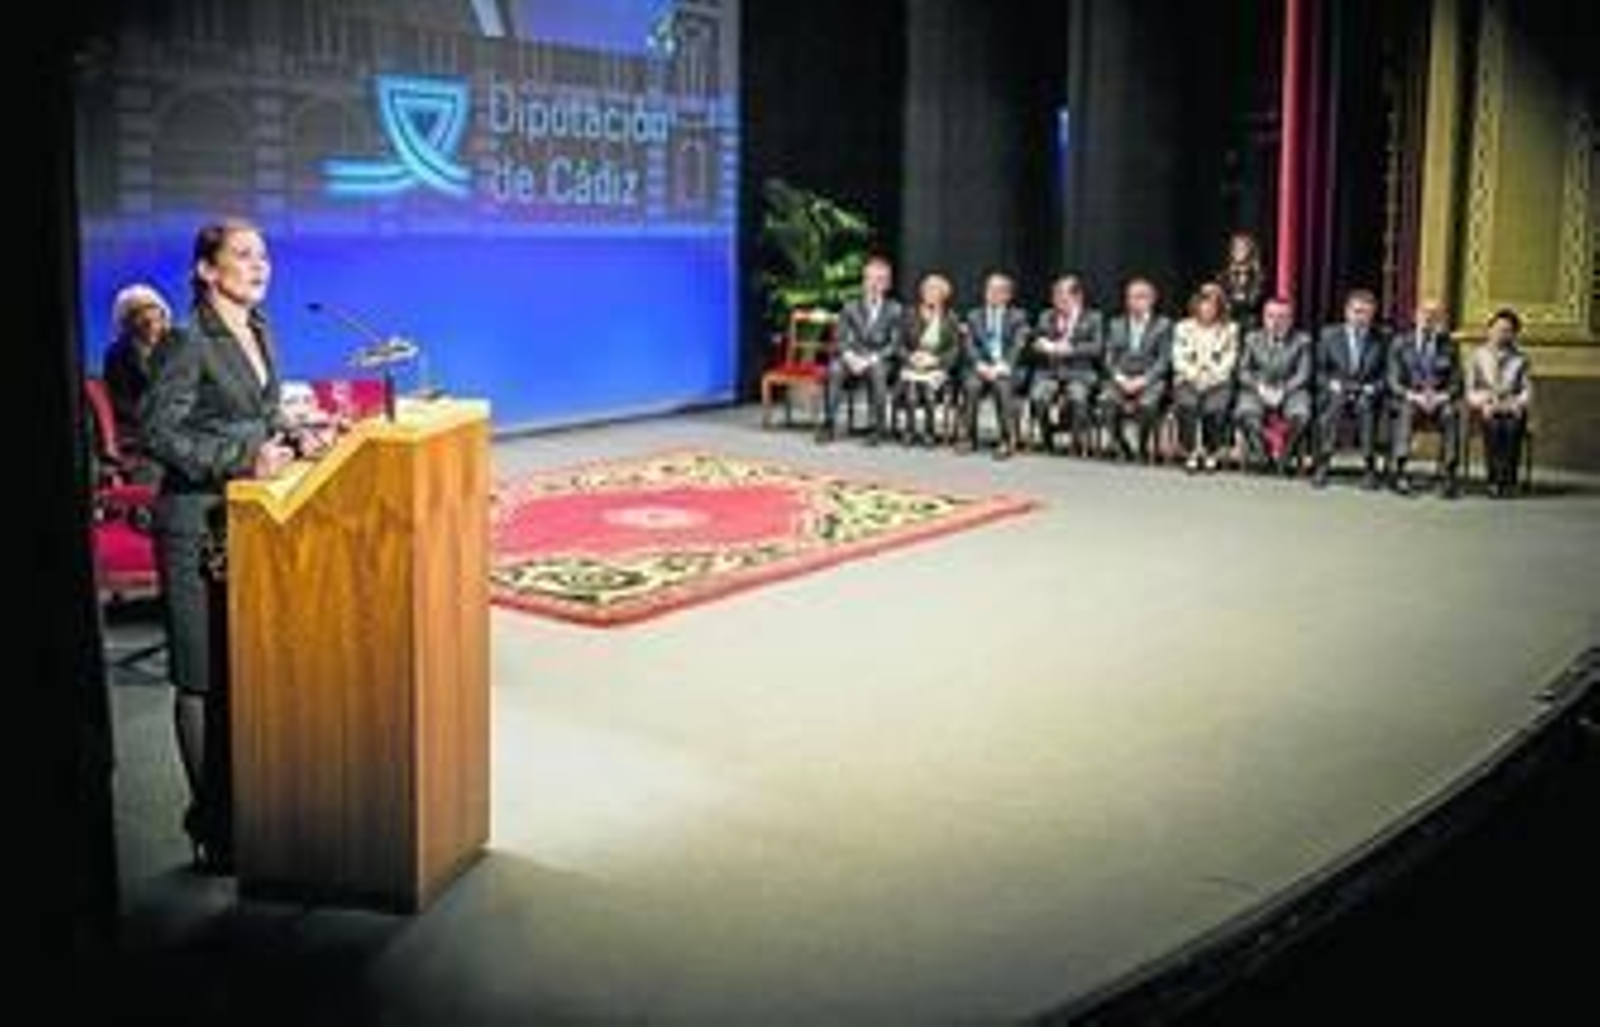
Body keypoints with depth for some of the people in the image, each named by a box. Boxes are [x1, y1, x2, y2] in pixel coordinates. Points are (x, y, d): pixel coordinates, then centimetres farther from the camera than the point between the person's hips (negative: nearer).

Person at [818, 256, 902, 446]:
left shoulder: (895, 310, 4)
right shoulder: (851, 308, 10)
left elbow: (894, 345, -2)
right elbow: (841, 339, 5)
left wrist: (871, 359, -16)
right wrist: (850, 357, -17)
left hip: (880, 361, -2)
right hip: (853, 359, 2)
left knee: (877, 370, -38)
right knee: (834, 368, -32)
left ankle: (877, 428, -32)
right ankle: (828, 424, -31)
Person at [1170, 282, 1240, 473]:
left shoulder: (1229, 330, 8)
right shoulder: (1183, 328, 10)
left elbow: (1230, 360, 3)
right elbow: (1178, 359, 5)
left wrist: (1211, 375, -10)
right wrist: (1193, 373, -11)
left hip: (1217, 383, 0)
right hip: (1188, 382, 0)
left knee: (1215, 409, -28)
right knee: (1187, 406, -30)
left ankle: (1211, 453, -6)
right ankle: (1191, 453, -14)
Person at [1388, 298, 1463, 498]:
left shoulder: (1449, 346, 12)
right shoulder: (1401, 344, 9)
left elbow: (1456, 383, 7)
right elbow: (1394, 381, 2)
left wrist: (1441, 397, -14)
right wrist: (1413, 395, -16)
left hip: (1440, 401, 1)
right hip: (1408, 399, -1)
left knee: (1451, 414, -34)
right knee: (1406, 411, -36)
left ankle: (1447, 473, -37)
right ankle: (1400, 470, -44)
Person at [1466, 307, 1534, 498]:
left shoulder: (1520, 359, 13)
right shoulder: (1479, 355, 10)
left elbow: (1527, 391, 9)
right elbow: (1470, 390, 6)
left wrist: (1518, 404, -12)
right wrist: (1484, 404, -12)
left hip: (1512, 410, 1)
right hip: (1486, 409, -1)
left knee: (1512, 428, -33)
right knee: (1493, 427, -34)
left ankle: (1507, 480, -32)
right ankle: (1494, 480, -33)